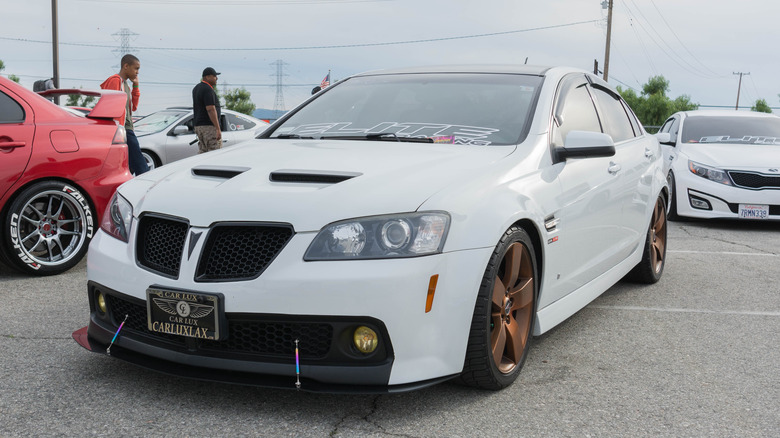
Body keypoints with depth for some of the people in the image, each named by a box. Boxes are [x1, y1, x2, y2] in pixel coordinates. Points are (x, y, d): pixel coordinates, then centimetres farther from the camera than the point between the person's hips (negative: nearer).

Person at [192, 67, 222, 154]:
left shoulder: (196, 88, 15)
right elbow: (210, 109, -21)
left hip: (198, 126, 10)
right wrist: (218, 129, -22)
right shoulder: (208, 90, -14)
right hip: (209, 126, -10)